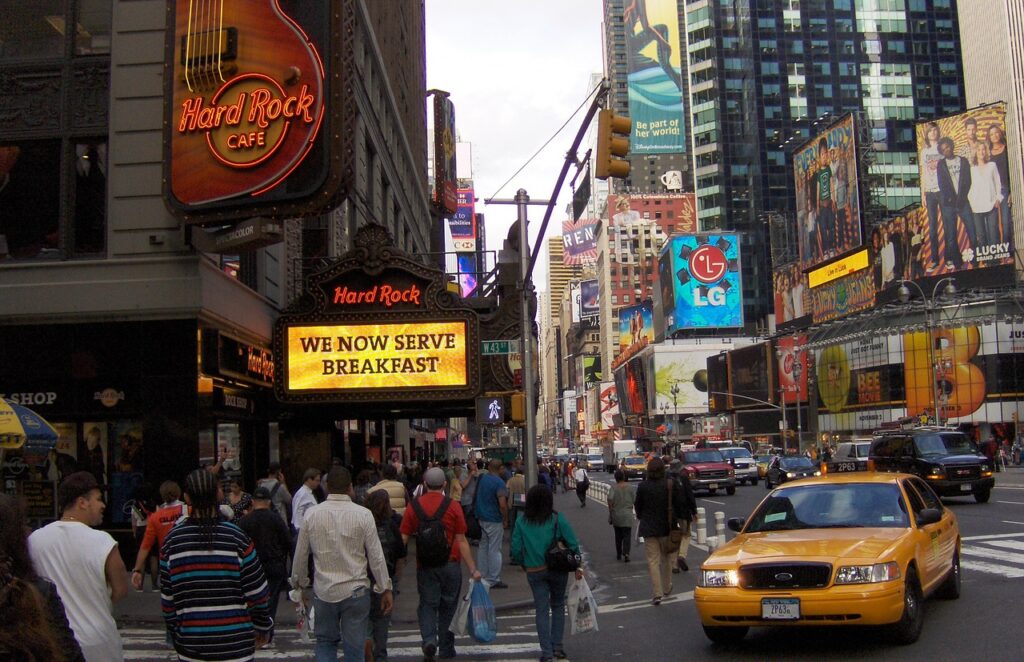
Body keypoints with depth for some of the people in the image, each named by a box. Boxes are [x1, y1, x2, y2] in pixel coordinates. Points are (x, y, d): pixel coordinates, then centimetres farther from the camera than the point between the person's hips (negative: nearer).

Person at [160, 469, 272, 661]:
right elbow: (257, 593, -5)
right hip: (235, 645, -2)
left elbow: (167, 599, 5)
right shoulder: (236, 537, -9)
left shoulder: (172, 540, -2)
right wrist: (263, 628, 11)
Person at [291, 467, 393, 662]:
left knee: (325, 642, 19)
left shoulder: (312, 514, -4)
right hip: (355, 591, -2)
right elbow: (376, 556, -7)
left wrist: (299, 583, 21)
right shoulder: (363, 514, -10)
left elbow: (300, 555, 4)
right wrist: (385, 589, 3)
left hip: (323, 592, 2)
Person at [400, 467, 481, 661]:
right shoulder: (453, 506, -7)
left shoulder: (414, 506, -2)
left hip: (424, 566, 1)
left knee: (427, 605, 8)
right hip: (450, 565, 0)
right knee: (448, 606, 14)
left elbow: (403, 539, -1)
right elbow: (461, 541, -7)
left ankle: (429, 639, -15)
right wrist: (472, 569, -2)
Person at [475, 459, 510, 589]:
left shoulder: (482, 478, 5)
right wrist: (506, 520, -11)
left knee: (483, 548, 15)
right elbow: (503, 505, -23)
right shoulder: (499, 482, -17)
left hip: (481, 518, 7)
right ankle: (494, 580, 6)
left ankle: (482, 577, 20)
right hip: (494, 521, -7)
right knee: (494, 550, 1)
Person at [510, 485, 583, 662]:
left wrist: (525, 565, 11)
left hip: (534, 572, 0)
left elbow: (516, 549, -4)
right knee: (558, 606, 16)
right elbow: (572, 544, -9)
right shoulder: (558, 519, -8)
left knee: (541, 609, 7)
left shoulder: (522, 522, -4)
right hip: (558, 568, 0)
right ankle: (557, 646, 16)